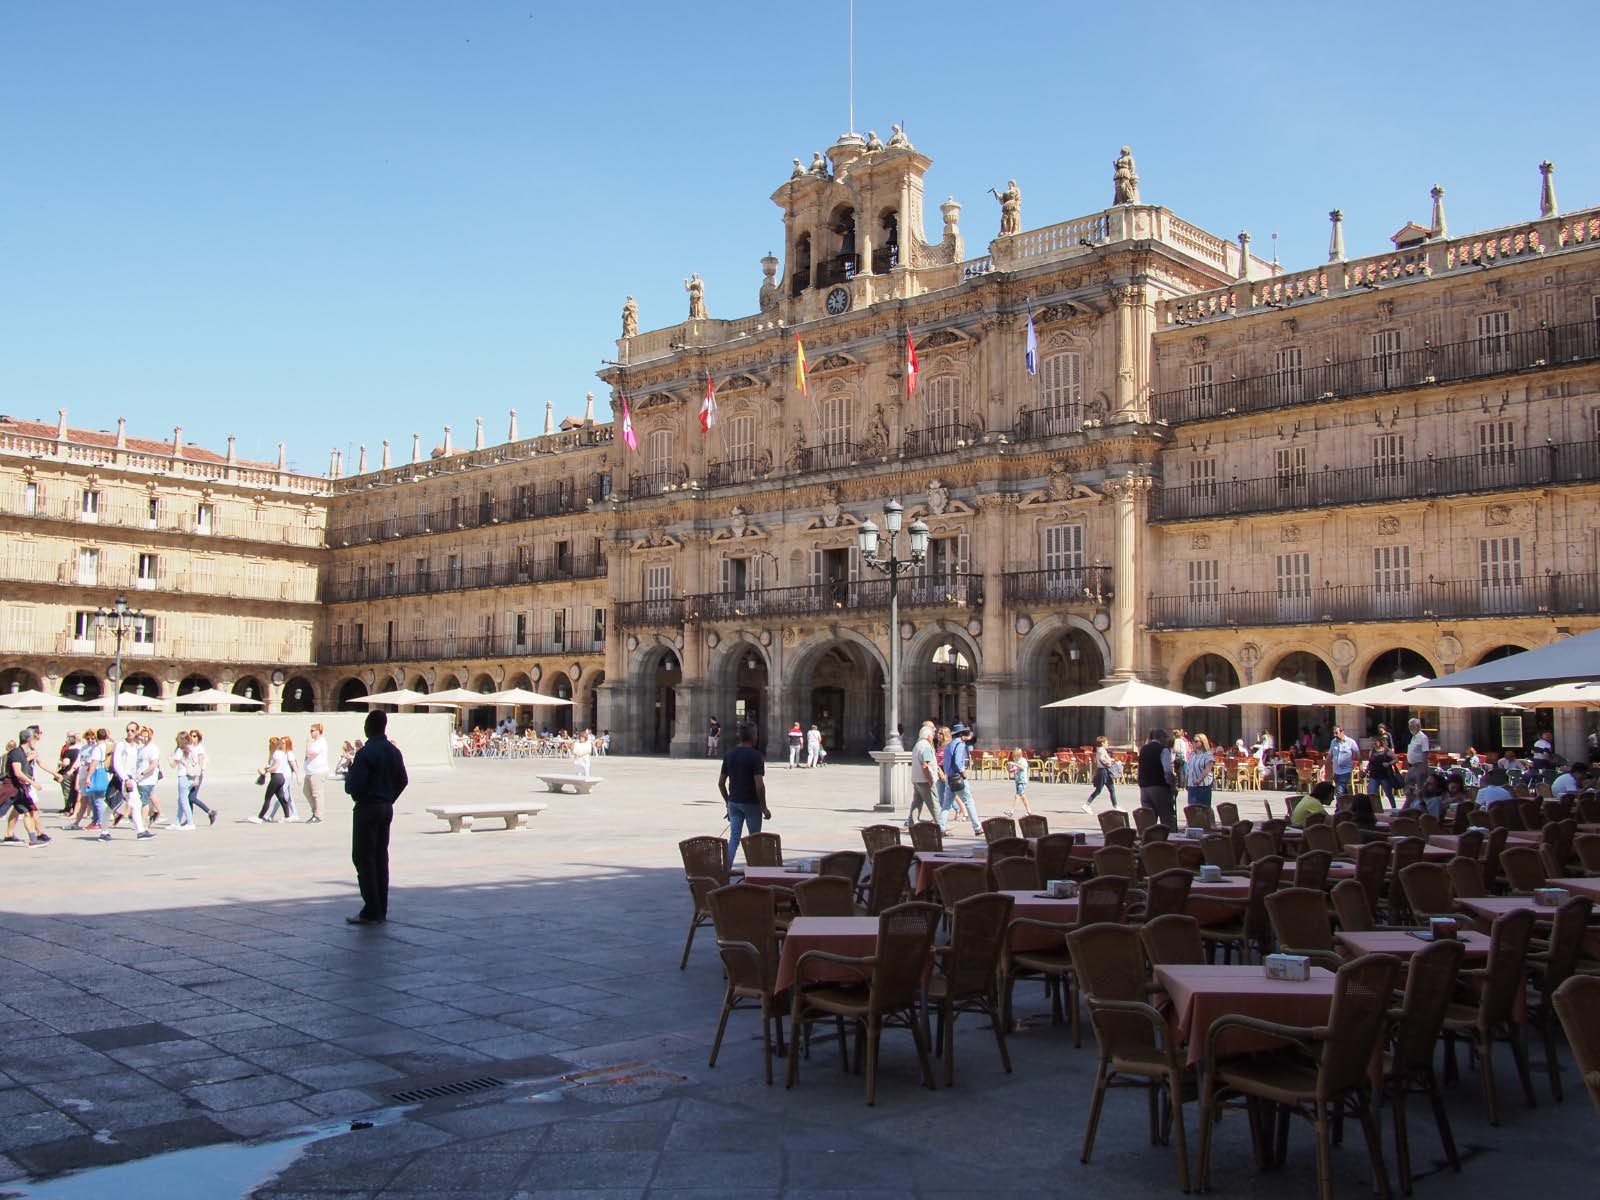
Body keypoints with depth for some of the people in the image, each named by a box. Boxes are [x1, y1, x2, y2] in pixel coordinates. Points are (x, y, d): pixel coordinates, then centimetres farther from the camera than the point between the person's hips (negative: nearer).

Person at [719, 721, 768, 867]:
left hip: (734, 803, 5)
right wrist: (764, 808, -11)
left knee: (733, 838, 6)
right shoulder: (755, 756, -14)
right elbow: (759, 785, -19)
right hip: (751, 804, -5)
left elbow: (721, 783, 8)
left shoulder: (729, 755, 4)